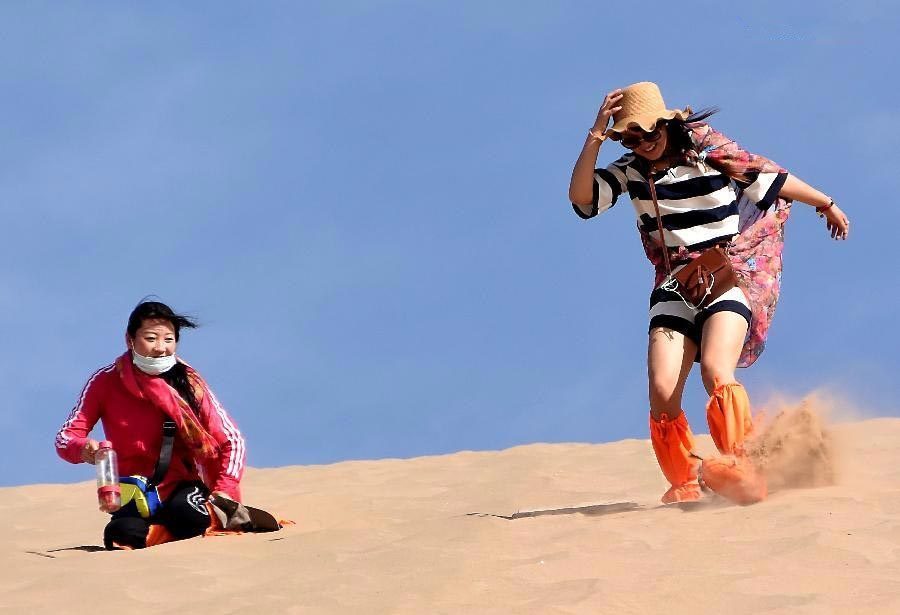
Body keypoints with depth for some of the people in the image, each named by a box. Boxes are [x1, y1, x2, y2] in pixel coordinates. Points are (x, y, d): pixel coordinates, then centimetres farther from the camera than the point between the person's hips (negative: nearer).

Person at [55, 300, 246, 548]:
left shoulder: (187, 383, -4)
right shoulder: (106, 382, -3)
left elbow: (232, 441, -4)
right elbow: (65, 437, -5)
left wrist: (224, 491, -21)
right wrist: (84, 449, -31)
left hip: (182, 489, -1)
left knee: (187, 513, -37)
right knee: (122, 536, -33)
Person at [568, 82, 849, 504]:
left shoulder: (710, 152, -3)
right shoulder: (630, 171, 6)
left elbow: (773, 179, 8)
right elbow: (582, 198, -8)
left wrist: (826, 204, 19)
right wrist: (596, 135, -13)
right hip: (674, 286, 4)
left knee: (715, 370, -28)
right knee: (662, 390, -13)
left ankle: (739, 467, -30)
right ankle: (685, 484, 1)